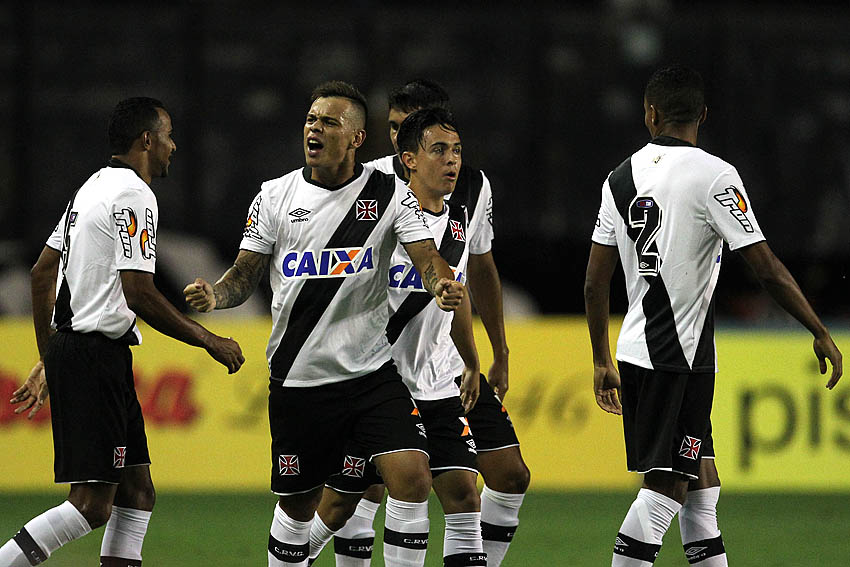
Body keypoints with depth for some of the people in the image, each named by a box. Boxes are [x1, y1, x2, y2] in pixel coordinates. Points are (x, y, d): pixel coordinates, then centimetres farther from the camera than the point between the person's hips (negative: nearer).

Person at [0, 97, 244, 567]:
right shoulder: (133, 196, -12)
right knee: (92, 504, -13)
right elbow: (138, 293, -19)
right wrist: (209, 341, -9)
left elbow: (42, 273, 22)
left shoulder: (92, 188, 18)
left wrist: (47, 361, 26)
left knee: (137, 493, 9)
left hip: (68, 349, 11)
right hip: (96, 353, -11)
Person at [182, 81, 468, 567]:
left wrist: (443, 285, -34)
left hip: (373, 373, -1)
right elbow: (244, 277, 8)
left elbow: (427, 258, -11)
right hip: (298, 378, 1)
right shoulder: (275, 196, 3)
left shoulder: (390, 194, -1)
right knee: (297, 505, 8)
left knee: (412, 475, -18)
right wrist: (214, 296, -14)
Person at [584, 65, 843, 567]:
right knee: (666, 485, -7)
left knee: (700, 482, 14)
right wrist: (821, 334, -5)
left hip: (636, 351, 7)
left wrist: (603, 364, 19)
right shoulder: (713, 175, -11)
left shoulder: (622, 177, 8)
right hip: (682, 356, -7)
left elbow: (595, 284, 10)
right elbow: (767, 268, -14)